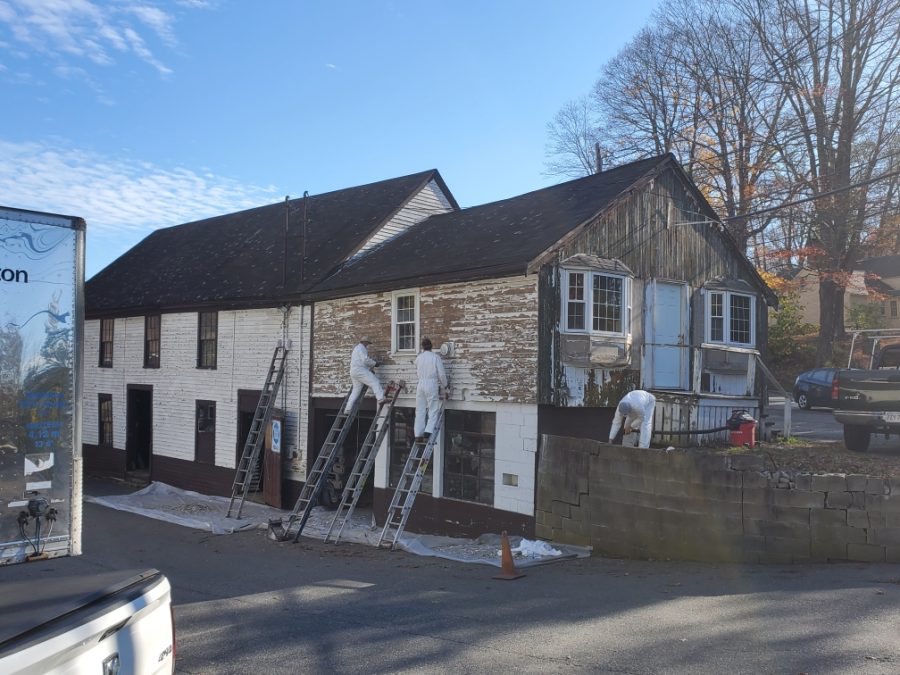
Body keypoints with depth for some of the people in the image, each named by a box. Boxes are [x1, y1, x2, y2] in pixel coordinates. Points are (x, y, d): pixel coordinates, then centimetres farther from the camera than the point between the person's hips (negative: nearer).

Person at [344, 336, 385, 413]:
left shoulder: (357, 348, 30)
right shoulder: (361, 348, -3)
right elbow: (365, 360, -15)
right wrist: (374, 363, -1)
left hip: (354, 372, 10)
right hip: (359, 370, -10)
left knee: (356, 390, 12)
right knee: (374, 382, -16)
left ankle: (347, 409, 11)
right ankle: (381, 398, -32)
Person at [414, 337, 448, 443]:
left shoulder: (418, 358, 8)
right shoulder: (435, 357, -4)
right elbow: (441, 374, -4)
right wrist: (445, 385, 11)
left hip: (421, 384, 4)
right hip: (432, 384, -4)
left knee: (420, 411, 8)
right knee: (433, 411, 0)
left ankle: (418, 435, 7)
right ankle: (428, 431, -16)